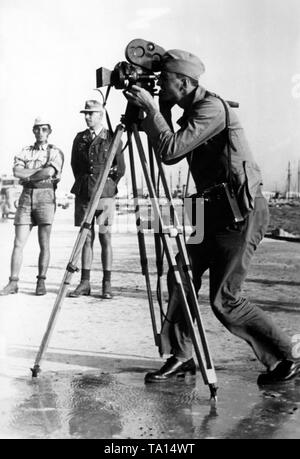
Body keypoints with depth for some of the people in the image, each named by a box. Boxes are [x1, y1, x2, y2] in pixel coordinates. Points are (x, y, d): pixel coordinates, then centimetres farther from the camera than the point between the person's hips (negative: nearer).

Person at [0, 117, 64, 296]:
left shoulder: (56, 152, 5)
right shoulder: (25, 152, 15)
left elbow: (50, 172, -14)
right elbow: (17, 171, -3)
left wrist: (27, 175, -3)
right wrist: (41, 170, -7)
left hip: (46, 196, -3)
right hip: (26, 197, 3)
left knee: (44, 244, -3)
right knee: (18, 243, -2)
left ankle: (41, 282, 4)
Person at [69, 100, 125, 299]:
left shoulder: (113, 138, 0)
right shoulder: (79, 138, 11)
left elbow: (121, 169, 4)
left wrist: (106, 186, 6)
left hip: (105, 195, -3)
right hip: (83, 195, 3)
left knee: (105, 238, -2)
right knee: (86, 238, 5)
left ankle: (107, 283, 4)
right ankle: (85, 283, 10)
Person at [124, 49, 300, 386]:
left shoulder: (211, 108, -15)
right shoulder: (192, 111, 15)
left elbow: (171, 149, -24)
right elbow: (169, 155, 16)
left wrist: (151, 109, -14)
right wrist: (158, 113, 9)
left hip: (242, 212, -10)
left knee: (224, 299, -7)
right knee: (180, 277, 6)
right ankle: (181, 357, 17)